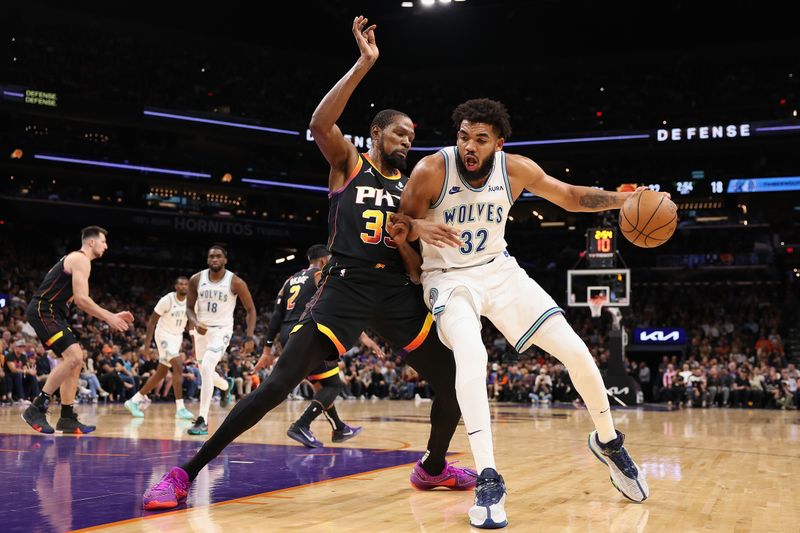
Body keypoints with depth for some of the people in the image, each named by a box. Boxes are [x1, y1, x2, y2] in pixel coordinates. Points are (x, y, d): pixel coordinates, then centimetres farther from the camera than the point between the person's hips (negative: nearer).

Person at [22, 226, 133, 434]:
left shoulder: (75, 259, 22)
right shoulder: (80, 259, -10)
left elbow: (80, 301, 26)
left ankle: (67, 418, 10)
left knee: (75, 359, 9)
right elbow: (81, 299, -20)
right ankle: (36, 409, -15)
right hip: (43, 310, -11)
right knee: (73, 356, -19)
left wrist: (112, 315, 21)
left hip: (50, 313, 11)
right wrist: (109, 318, -13)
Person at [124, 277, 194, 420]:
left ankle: (135, 401, 23)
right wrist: (147, 345, -15)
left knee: (161, 373, 9)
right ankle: (180, 409, -21)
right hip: (164, 335, -7)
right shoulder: (167, 300, -18)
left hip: (177, 337, 7)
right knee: (178, 367, -21)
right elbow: (152, 322, -12)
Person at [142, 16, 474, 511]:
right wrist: (364, 64, -18)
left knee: (455, 381, 1)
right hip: (346, 287, -5)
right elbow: (320, 123, -17)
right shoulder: (349, 163, 7)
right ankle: (186, 473, -9)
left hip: (398, 293, 5)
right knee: (279, 383, -16)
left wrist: (406, 245, -8)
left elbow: (419, 268, 15)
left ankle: (433, 467, 28)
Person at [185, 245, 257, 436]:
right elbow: (190, 307, 3)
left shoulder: (235, 282, -15)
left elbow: (250, 309, -6)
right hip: (202, 329, 5)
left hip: (222, 330, -5)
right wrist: (195, 323, -19)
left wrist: (250, 337, -15)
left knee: (206, 368, -25)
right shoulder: (196, 280, -6)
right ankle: (224, 385, 57)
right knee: (206, 372, 19)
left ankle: (202, 421, -22)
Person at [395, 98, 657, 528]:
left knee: (576, 352, -4)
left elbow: (570, 196, 1)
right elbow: (398, 226, -12)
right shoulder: (432, 170, -20)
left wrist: (622, 199, -16)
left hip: (499, 270, 4)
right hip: (449, 278, -3)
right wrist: (419, 228, -36)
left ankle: (608, 442, 23)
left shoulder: (515, 169, -11)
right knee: (471, 355, -35)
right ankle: (488, 481, -29)